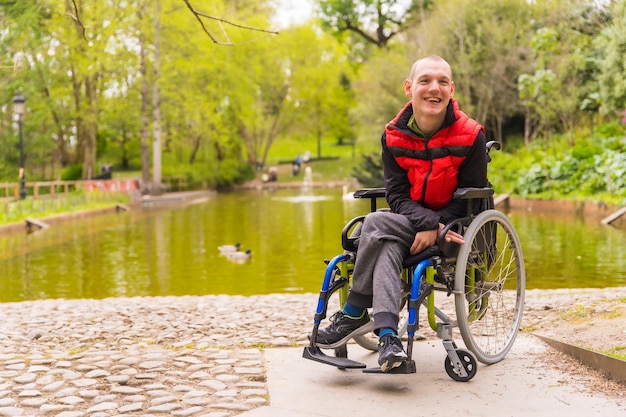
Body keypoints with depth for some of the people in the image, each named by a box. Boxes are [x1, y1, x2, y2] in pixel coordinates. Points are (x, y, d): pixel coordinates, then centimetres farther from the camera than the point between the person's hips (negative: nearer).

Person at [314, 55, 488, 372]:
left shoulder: (470, 137, -8)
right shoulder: (394, 136, 0)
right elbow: (397, 195, -4)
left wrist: (434, 227, -21)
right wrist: (427, 223, -23)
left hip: (453, 227, -3)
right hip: (410, 222, 4)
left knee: (376, 224, -27)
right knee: (387, 246, -32)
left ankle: (354, 314, -18)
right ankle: (387, 336, -38)